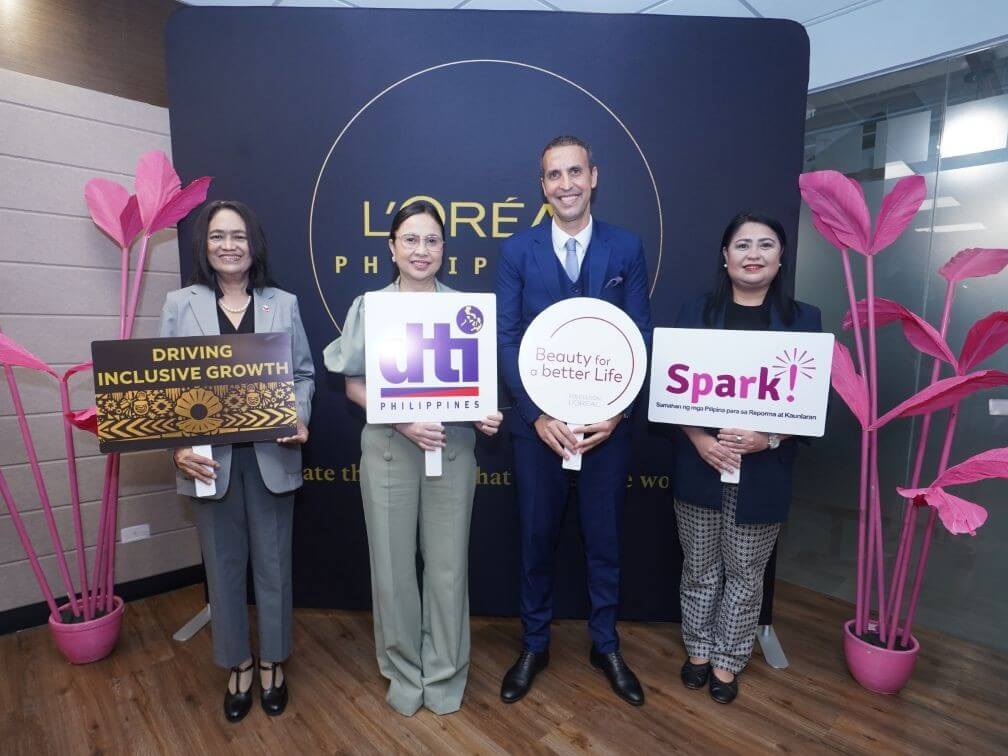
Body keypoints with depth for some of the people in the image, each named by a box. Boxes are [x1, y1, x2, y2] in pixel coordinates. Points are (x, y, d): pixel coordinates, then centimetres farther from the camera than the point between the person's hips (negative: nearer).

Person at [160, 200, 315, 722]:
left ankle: (272, 663, 33)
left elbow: (304, 374, 6)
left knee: (273, 562, 12)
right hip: (209, 457, 0)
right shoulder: (180, 304, 3)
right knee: (223, 565, 14)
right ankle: (237, 666, 35)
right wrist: (178, 445, -14)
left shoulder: (283, 303, 5)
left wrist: (299, 419, -12)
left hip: (271, 455, 0)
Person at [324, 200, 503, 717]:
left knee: (447, 564, 8)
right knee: (393, 566, 9)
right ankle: (405, 672, 33)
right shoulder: (369, 307, 2)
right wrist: (401, 419, -15)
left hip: (453, 448, 1)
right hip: (389, 449, 0)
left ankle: (444, 673, 31)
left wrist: (487, 414, -13)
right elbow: (354, 384, 1)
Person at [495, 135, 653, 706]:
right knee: (537, 539, 14)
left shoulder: (626, 248, 1)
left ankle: (606, 646, 39)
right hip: (539, 422, 0)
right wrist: (538, 414, -13)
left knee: (605, 539, 15)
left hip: (607, 422, 1)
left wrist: (616, 410, -12)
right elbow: (507, 339, -4)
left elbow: (640, 338, -1)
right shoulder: (518, 250, 0)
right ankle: (534, 646, 37)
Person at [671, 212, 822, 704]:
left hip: (764, 470, 0)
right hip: (699, 465, 0)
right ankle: (698, 650, 36)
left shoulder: (804, 320, 2)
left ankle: (727, 662, 34)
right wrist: (700, 439, -15)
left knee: (745, 573, 13)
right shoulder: (695, 313, 2)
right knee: (700, 567, 14)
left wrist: (769, 438, -17)